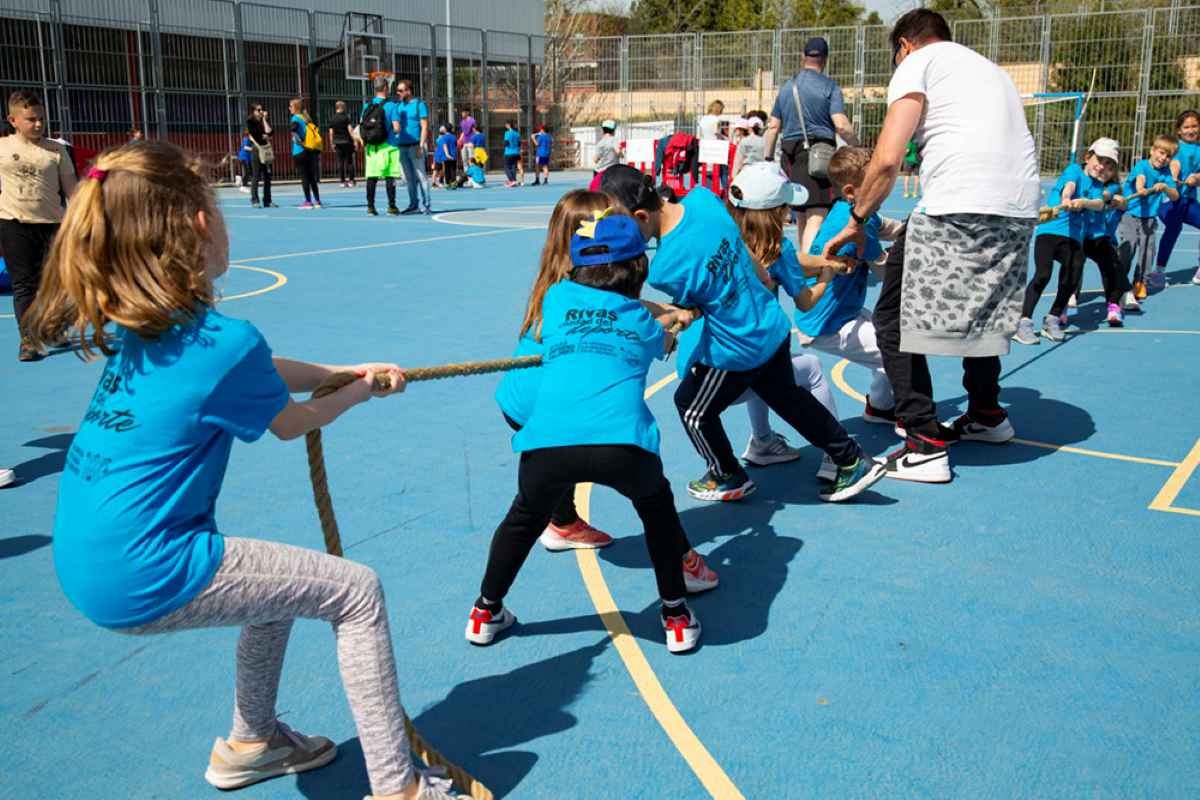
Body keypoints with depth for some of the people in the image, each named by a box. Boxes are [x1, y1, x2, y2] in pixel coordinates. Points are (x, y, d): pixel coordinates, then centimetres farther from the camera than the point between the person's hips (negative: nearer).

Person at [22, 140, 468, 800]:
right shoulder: (225, 341, -19)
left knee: (283, 578, 29)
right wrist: (360, 393, 17)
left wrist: (350, 370, 17)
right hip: (143, 580, -9)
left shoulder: (130, 324, 7)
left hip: (86, 565, 9)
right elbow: (292, 423, 0)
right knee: (357, 593, -2)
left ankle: (250, 745, 44)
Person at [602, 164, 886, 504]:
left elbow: (690, 308, -11)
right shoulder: (703, 198, -11)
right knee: (789, 398, 27)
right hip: (774, 329, 8)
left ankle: (729, 477, 39)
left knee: (692, 408, 18)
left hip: (736, 353, -8)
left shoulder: (665, 269, -30)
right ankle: (853, 461, 36)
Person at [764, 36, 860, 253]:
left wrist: (768, 159, 18)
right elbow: (841, 125, -12)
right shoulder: (829, 86, -2)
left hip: (790, 155, 6)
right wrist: (858, 148, 1)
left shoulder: (786, 87, 14)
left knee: (803, 215, 17)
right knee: (817, 215, -13)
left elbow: (773, 126, 13)